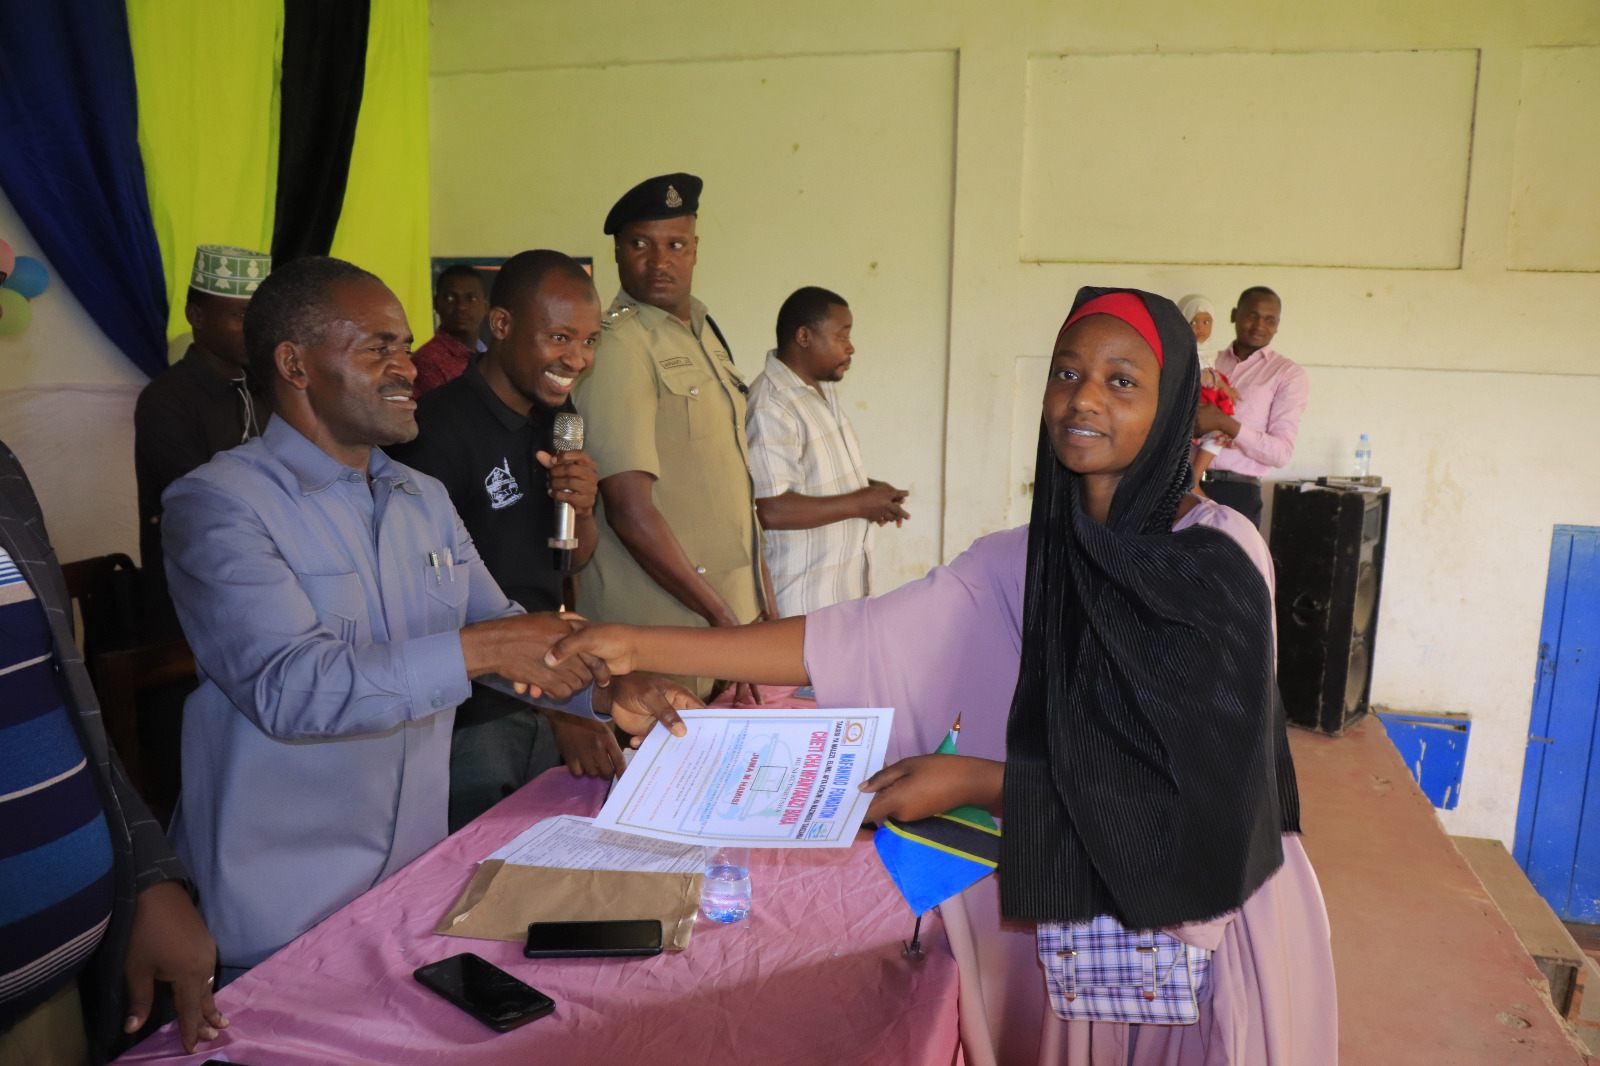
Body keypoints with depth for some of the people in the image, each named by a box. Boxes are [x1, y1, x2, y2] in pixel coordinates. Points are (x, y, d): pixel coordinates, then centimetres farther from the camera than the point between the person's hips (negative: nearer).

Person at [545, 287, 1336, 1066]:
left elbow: (1186, 790, -19)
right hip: (1077, 911, 3)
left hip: (1216, 916, -3)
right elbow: (857, 642, -10)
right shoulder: (1020, 563, -4)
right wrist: (639, 647, -14)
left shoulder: (1218, 557, -16)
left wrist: (973, 781, -21)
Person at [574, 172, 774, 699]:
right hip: (661, 624, -8)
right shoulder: (617, 345, -14)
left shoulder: (704, 331, 14)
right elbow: (629, 509, -20)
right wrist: (718, 613, -15)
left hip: (734, 608, 8)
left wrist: (761, 592, 14)